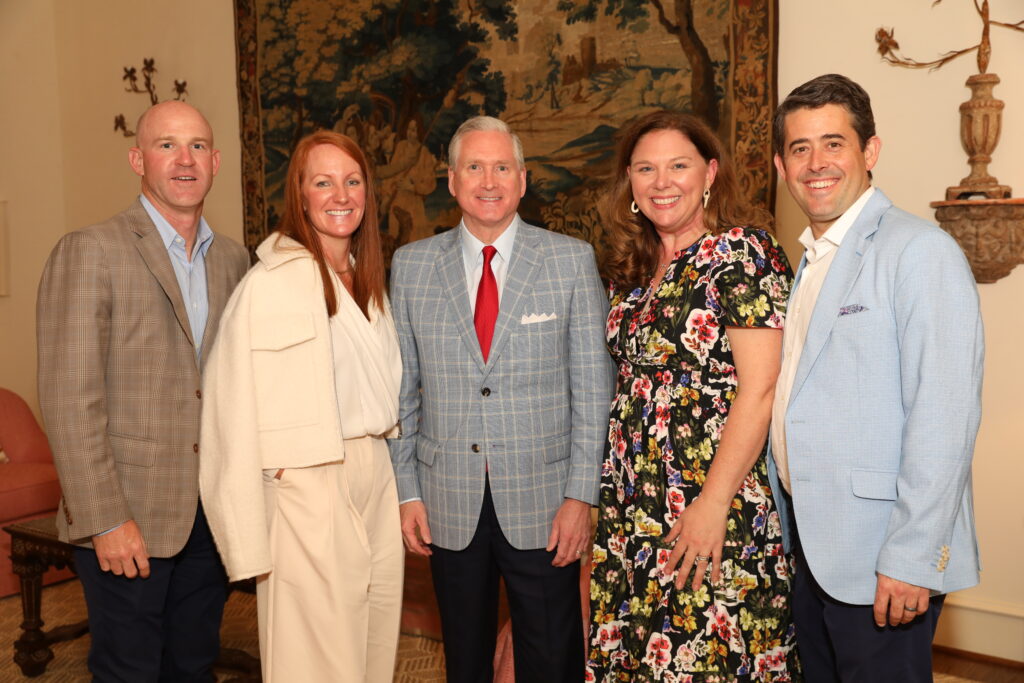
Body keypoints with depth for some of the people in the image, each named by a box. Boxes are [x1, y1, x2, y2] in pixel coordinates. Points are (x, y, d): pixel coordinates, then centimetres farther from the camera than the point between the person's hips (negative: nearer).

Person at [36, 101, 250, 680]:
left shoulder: (234, 260, 9)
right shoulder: (90, 252, -9)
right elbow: (70, 399, -14)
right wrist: (105, 520, -16)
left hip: (213, 515, 5)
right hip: (128, 518, -5)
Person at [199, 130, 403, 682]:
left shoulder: (368, 280, 11)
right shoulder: (272, 282, -12)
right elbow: (235, 417, -14)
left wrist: (403, 490, 10)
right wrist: (251, 545, -15)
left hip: (376, 477, 7)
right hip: (308, 487, -7)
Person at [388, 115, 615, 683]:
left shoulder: (572, 260, -1)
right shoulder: (411, 266, 4)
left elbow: (592, 387, -3)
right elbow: (401, 389, 6)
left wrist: (581, 494, -7)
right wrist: (406, 491, 2)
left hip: (542, 504, -1)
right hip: (448, 505, 2)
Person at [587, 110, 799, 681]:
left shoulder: (741, 253, -10)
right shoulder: (632, 266, 11)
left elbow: (760, 389, -16)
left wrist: (712, 505, -20)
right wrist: (610, 495, 7)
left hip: (715, 506, -7)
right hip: (634, 503, 7)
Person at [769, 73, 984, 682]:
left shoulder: (920, 251, -13)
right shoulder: (811, 260, 13)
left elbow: (945, 419, -20)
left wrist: (910, 558, -21)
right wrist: (791, 527, 12)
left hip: (880, 558, -8)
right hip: (810, 541, 8)